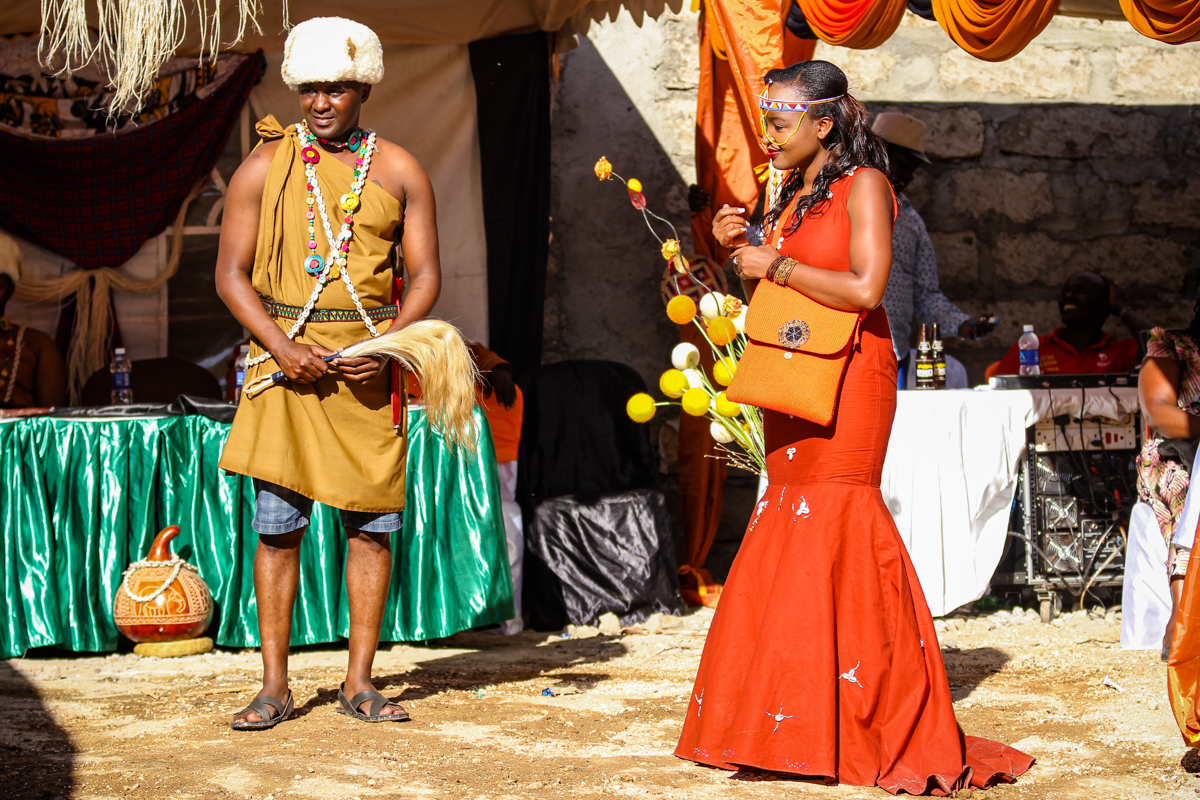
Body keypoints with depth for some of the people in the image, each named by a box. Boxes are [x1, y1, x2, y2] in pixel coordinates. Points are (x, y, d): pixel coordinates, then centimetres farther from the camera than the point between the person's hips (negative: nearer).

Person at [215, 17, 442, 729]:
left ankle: (360, 683, 11)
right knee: (278, 523, -2)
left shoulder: (400, 171, 6)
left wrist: (388, 344, -11)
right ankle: (275, 688, 5)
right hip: (286, 356, -1)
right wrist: (280, 345, -12)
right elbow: (231, 272, 3)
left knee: (374, 522, 1)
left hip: (370, 362, 1)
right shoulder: (265, 167, 4)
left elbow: (427, 275, 6)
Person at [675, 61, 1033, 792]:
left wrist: (775, 265, -11)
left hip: (849, 378, -8)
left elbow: (865, 287, -19)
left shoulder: (864, 186, -6)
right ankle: (795, 729, 9)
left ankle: (860, 730, -6)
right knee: (789, 530, 5)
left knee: (831, 522, -11)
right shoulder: (794, 197, 16)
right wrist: (739, 251, 5)